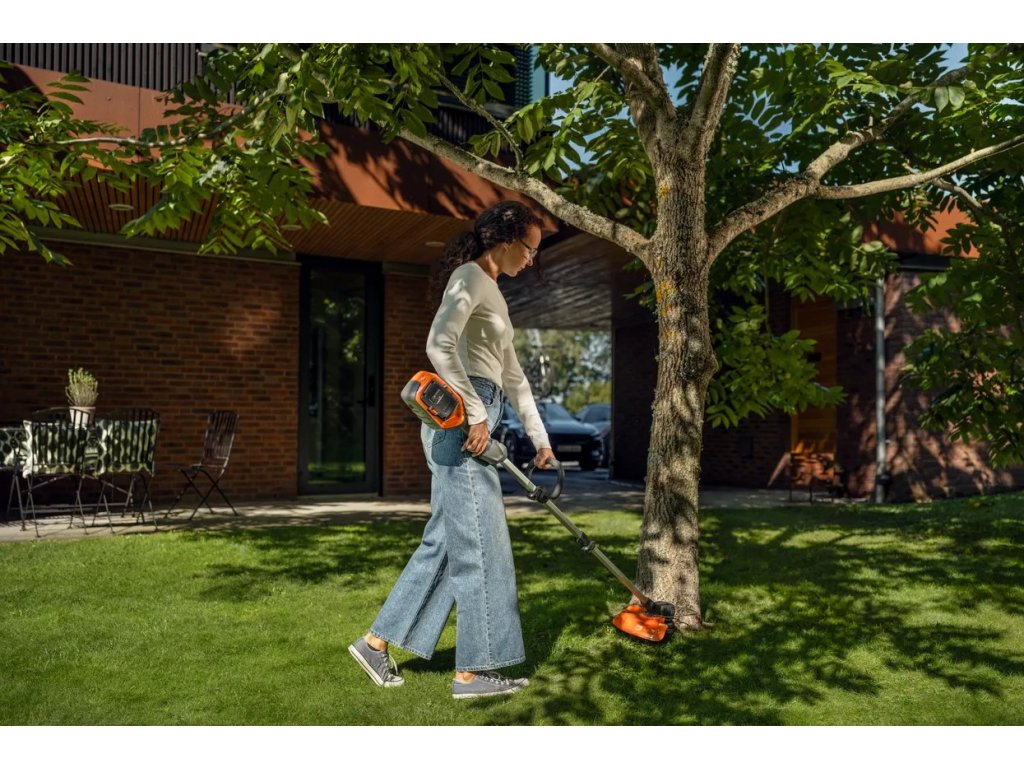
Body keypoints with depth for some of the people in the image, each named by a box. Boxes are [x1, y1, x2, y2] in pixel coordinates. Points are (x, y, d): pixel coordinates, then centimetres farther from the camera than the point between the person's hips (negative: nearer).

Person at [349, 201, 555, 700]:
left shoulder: (491, 291, 24)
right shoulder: (470, 277, -6)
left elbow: (512, 375, 25)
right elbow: (440, 345, -23)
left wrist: (540, 437, 24)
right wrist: (476, 414, -21)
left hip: (472, 425, 10)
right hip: (462, 423, -10)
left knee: (445, 539, 11)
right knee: (481, 544, -4)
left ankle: (377, 641, 20)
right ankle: (473, 671, 7)